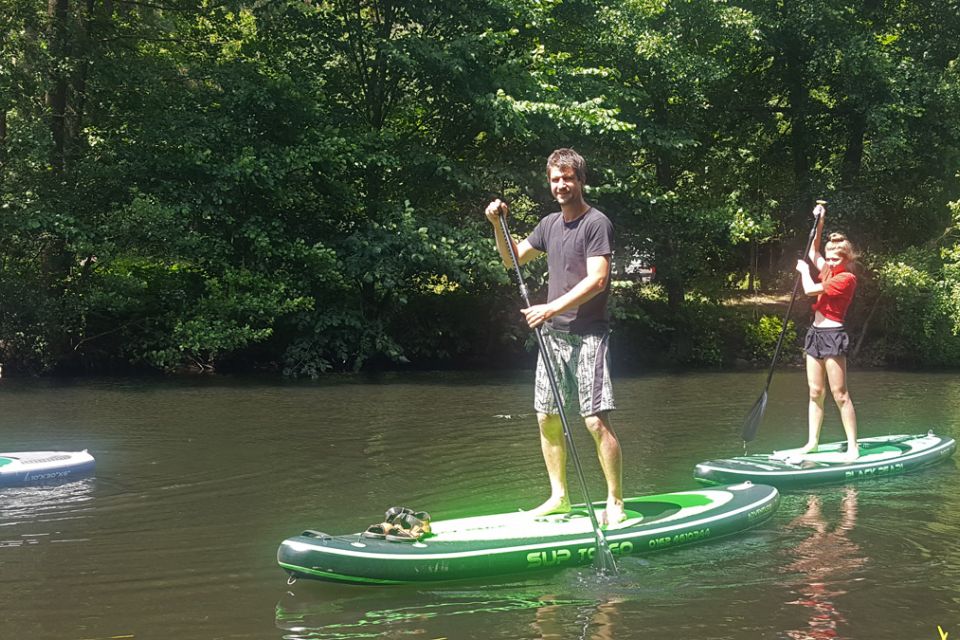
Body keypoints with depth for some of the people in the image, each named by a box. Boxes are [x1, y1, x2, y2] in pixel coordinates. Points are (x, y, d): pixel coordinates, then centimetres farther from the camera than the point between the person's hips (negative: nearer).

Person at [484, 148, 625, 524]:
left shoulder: (596, 223, -8)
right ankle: (559, 496, 20)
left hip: (587, 335, -7)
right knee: (547, 418, 8)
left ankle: (615, 503, -1)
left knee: (596, 421, -10)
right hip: (553, 335, 7)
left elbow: (597, 280, -17)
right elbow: (512, 260, 22)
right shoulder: (549, 224, 15)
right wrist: (498, 225, 7)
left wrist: (552, 308, -22)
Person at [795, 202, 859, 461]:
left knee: (840, 395, -7)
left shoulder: (847, 278, -12)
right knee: (815, 392, 8)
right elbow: (813, 253, 29)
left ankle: (852, 446, -3)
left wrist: (804, 269, 2)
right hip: (816, 333, 8)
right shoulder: (829, 272, 12)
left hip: (832, 335, -8)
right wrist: (819, 223, 20)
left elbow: (810, 289, -16)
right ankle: (812, 442, 12)